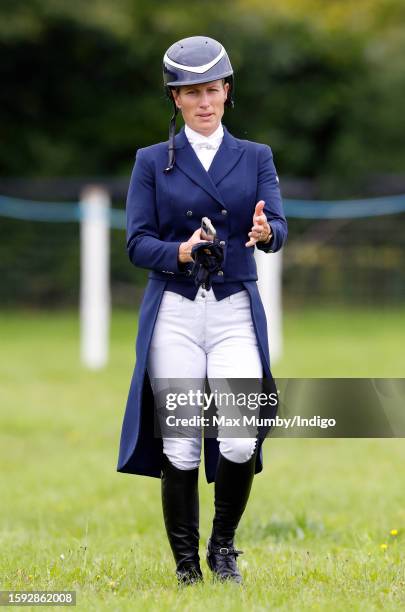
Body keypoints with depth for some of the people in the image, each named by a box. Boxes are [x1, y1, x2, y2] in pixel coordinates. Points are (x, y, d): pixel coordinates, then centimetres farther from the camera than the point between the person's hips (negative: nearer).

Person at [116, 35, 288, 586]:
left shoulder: (256, 158, 12)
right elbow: (137, 243, 1)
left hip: (236, 312, 0)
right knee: (180, 446, -4)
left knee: (241, 442, -13)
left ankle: (223, 546, 11)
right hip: (174, 312, 0)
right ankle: (186, 566, 9)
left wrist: (265, 231, -27)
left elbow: (277, 226, -3)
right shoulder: (153, 162, 9)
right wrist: (180, 253, -19)